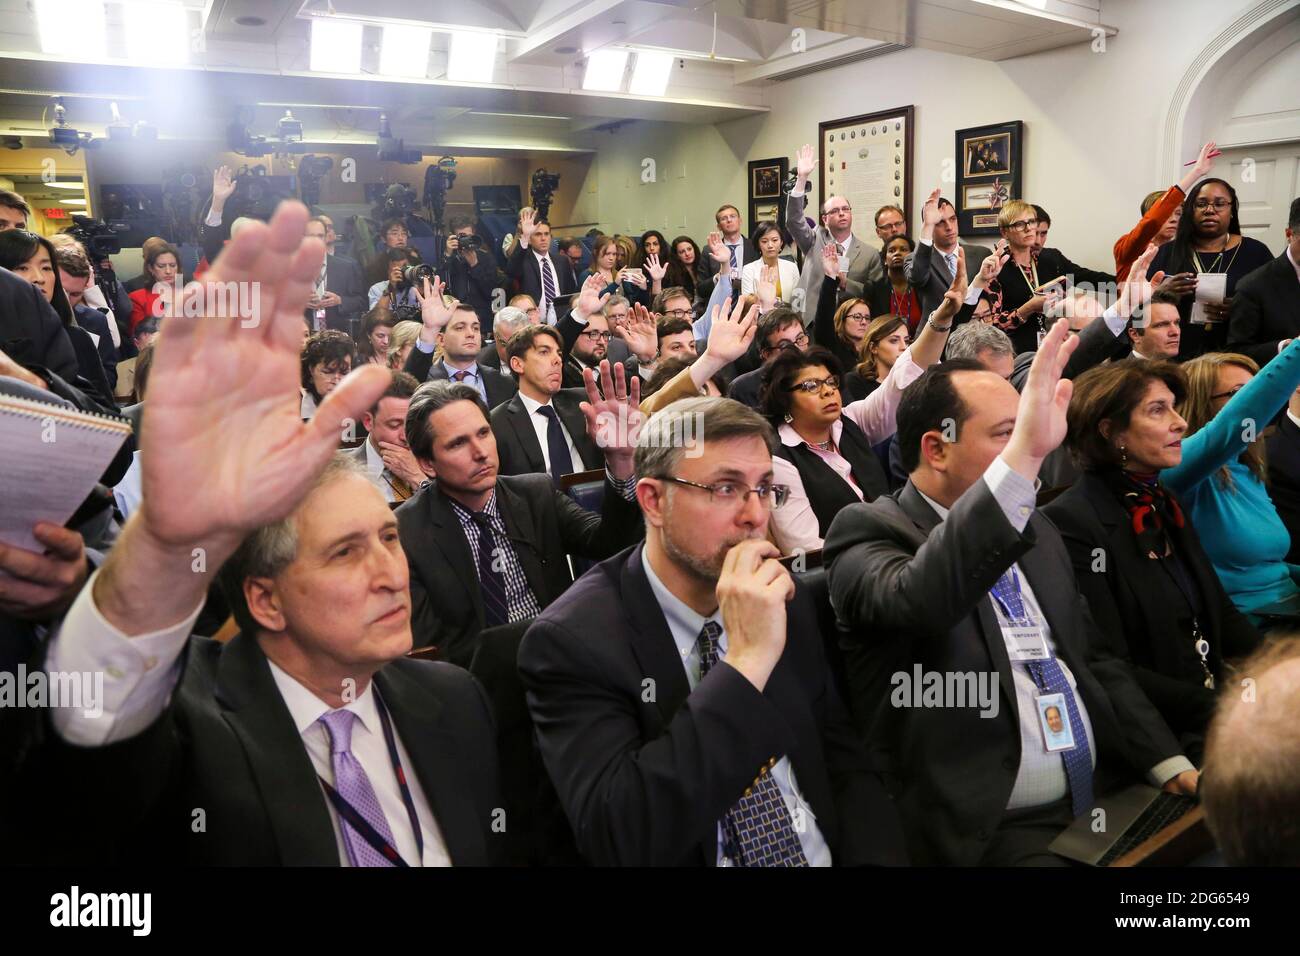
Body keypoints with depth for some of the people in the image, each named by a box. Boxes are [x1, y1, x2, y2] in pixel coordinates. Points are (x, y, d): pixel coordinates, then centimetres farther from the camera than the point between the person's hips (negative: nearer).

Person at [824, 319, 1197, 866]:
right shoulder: (870, 532, -10)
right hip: (991, 831, -8)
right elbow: (916, 599, -33)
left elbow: (1096, 663, 20)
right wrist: (1023, 455, -39)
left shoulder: (1036, 533, 14)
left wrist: (1169, 763, 7)